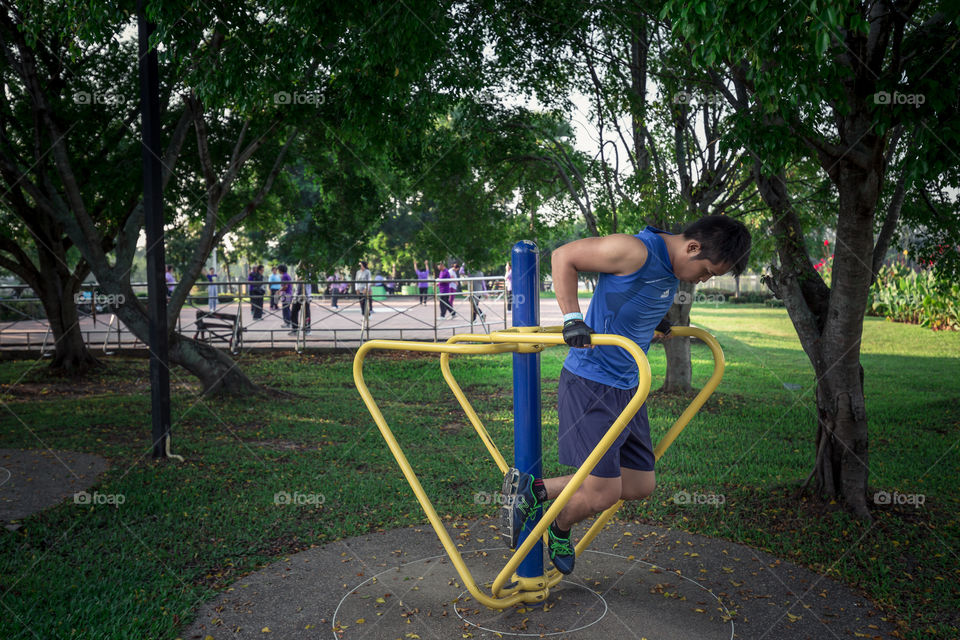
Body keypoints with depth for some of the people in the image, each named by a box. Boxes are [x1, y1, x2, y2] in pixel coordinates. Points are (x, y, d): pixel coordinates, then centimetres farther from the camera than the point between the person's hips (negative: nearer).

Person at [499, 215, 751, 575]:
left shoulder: (671, 265, 9)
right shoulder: (636, 251, -19)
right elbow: (564, 256, -13)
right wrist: (572, 317, -20)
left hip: (627, 388, 9)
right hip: (590, 384, -9)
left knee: (640, 486, 10)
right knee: (604, 493, -9)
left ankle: (536, 490, 20)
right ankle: (562, 527, 25)